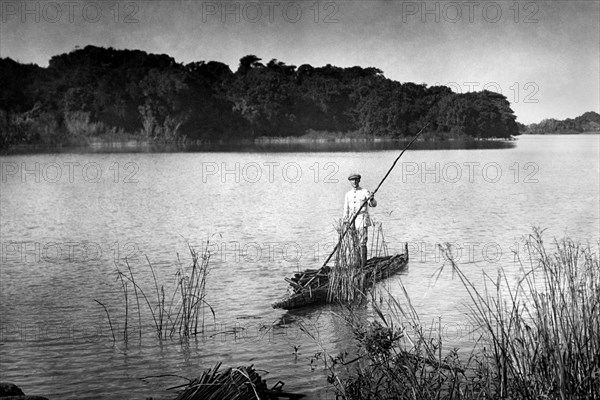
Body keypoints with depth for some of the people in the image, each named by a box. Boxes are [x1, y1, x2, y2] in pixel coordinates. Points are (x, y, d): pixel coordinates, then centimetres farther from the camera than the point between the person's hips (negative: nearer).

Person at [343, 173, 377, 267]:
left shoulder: (365, 192, 2)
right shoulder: (348, 194, 15)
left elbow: (373, 204, -7)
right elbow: (346, 210, 17)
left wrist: (371, 199, -28)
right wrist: (345, 222, 8)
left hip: (362, 220, -4)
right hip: (352, 221, 4)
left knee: (362, 243, -9)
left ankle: (363, 266, -8)